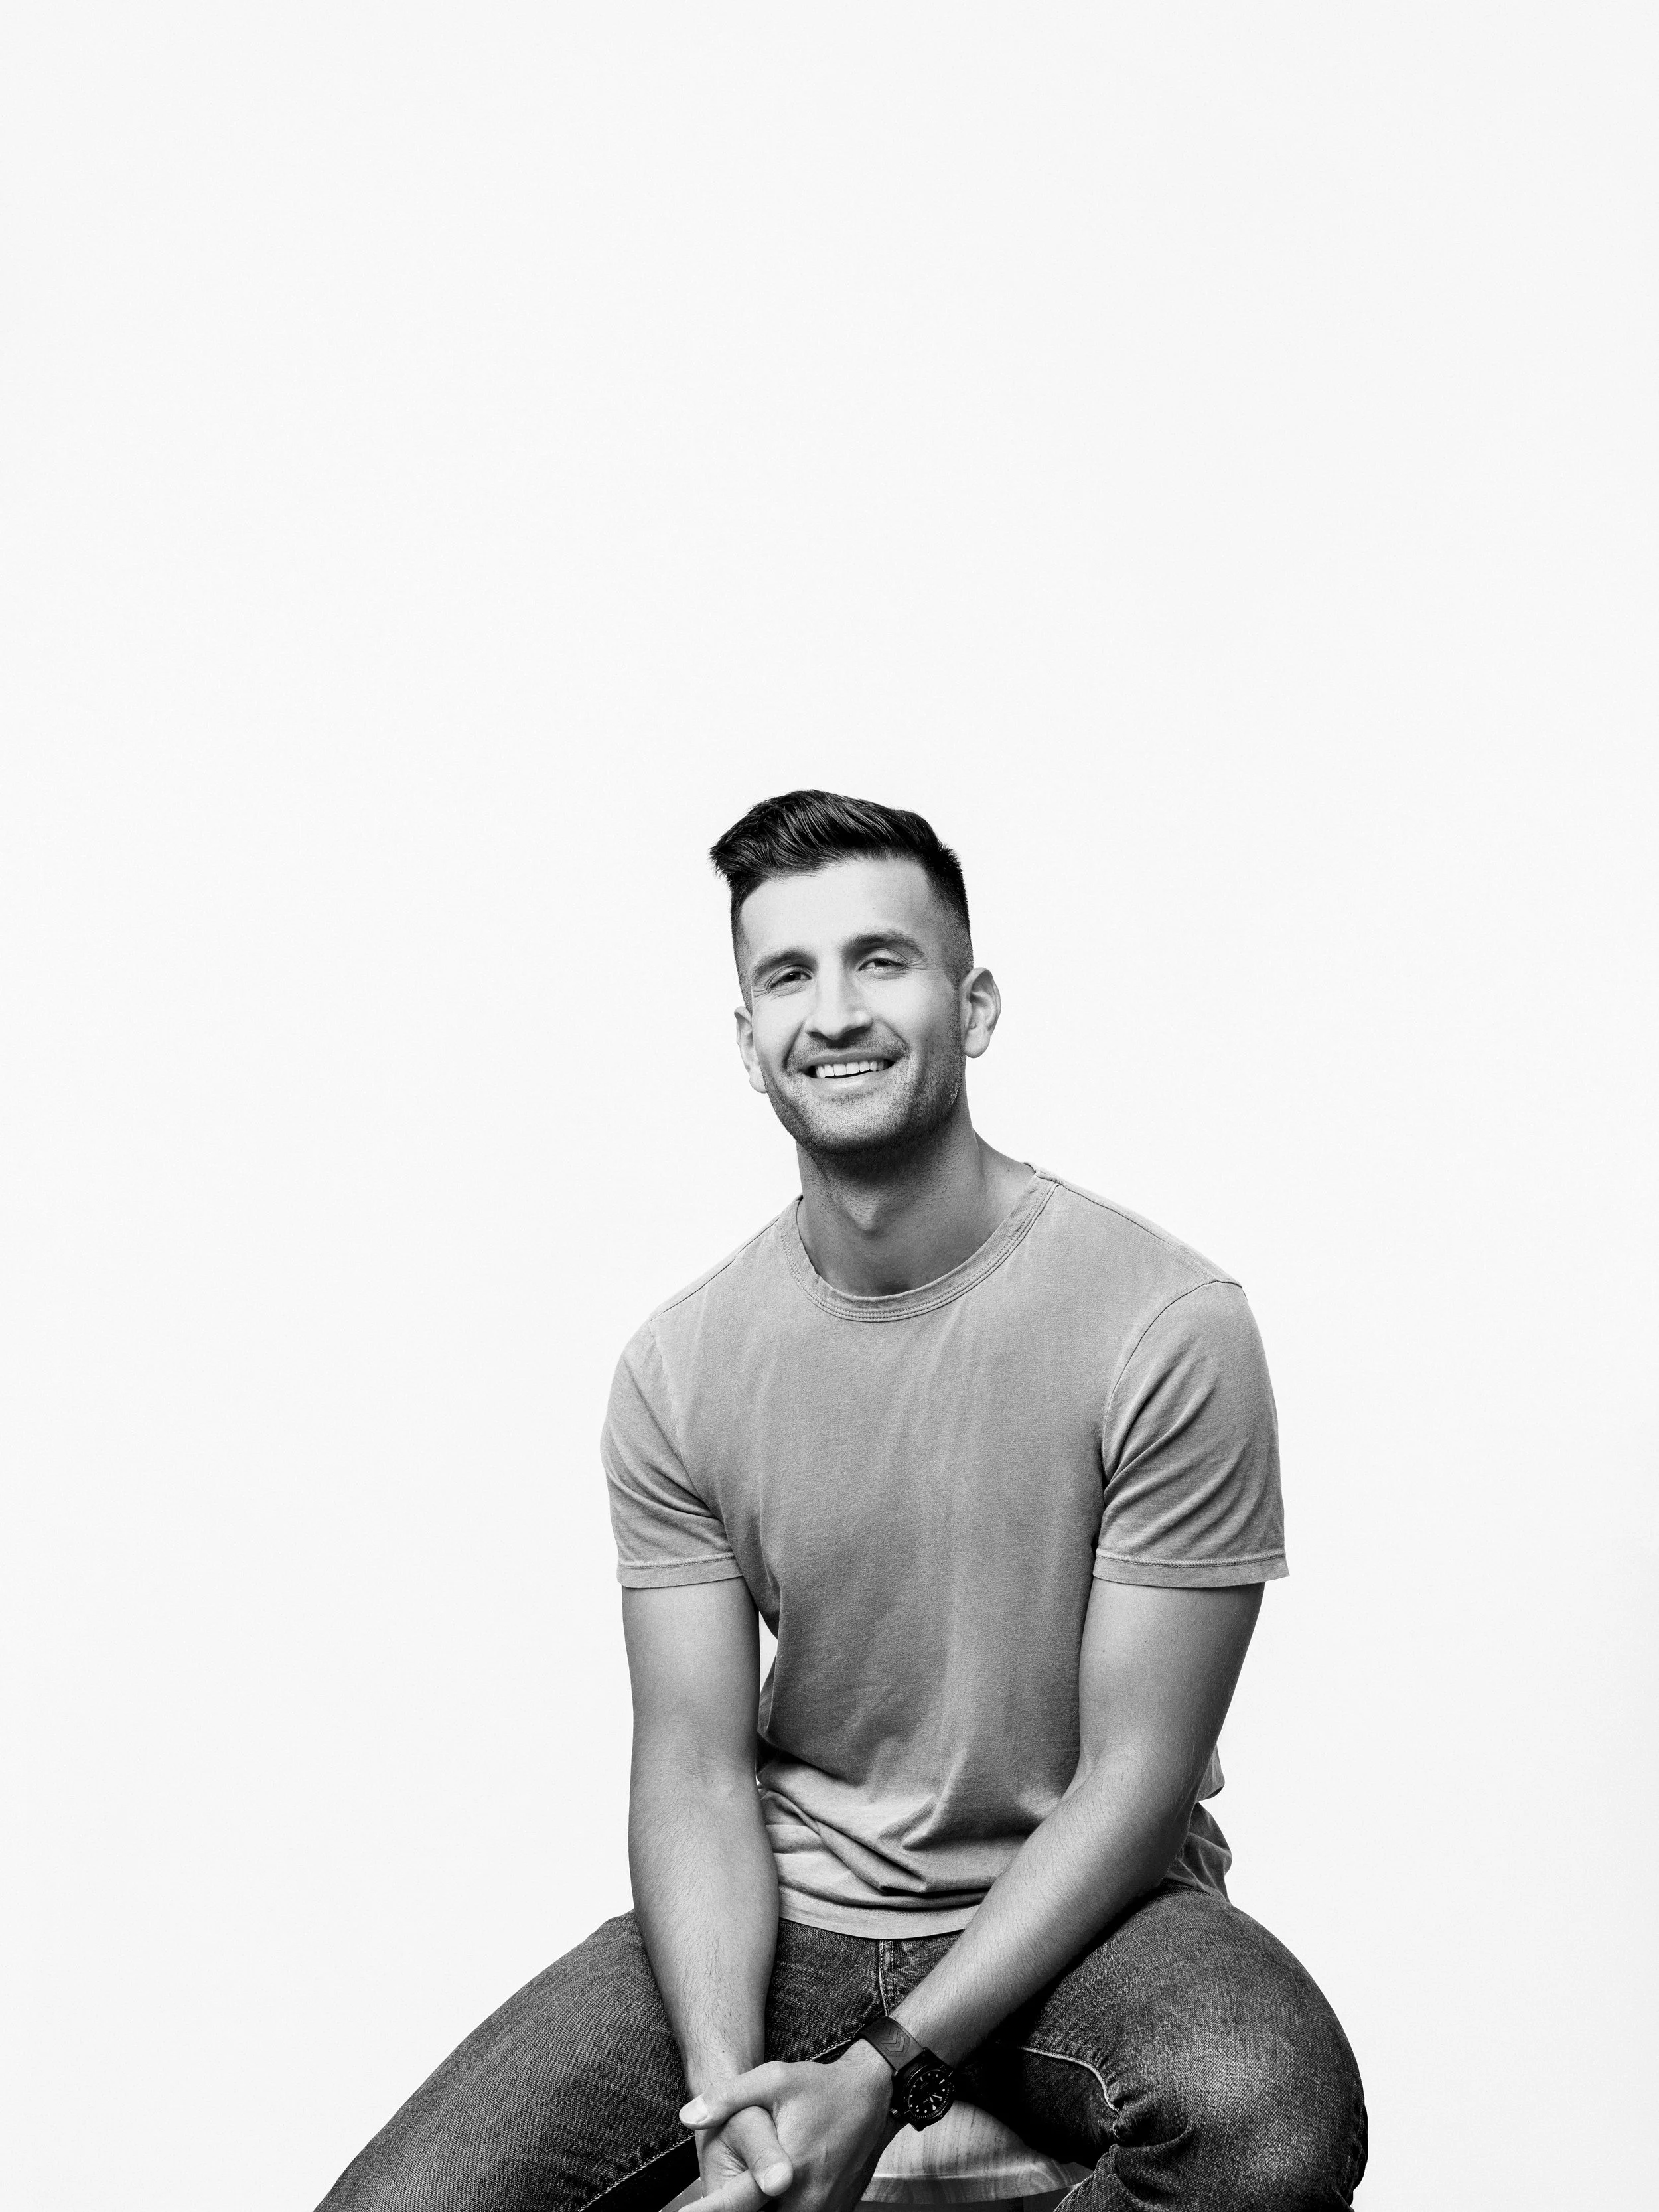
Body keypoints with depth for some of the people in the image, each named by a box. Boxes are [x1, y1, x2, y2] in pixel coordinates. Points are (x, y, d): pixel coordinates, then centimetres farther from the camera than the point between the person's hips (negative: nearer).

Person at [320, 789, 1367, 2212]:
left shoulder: (1171, 1330, -14)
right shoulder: (681, 1370, -3)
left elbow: (1134, 1781, -13)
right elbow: (695, 1773, -3)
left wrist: (882, 2072, -20)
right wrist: (727, 2087, -20)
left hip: (1075, 1908, -2)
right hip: (785, 1907, 2)